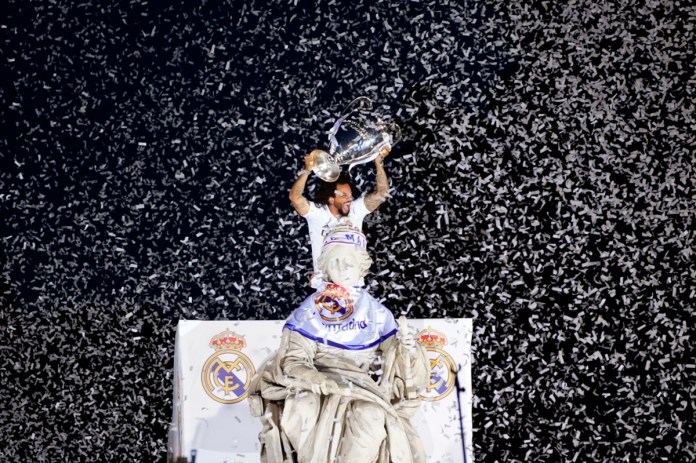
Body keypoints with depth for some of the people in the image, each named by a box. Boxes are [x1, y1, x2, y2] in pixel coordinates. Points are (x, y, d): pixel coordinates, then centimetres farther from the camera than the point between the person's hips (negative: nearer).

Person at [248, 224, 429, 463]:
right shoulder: (311, 310, 7)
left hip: (364, 387, 1)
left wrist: (406, 347, -16)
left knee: (372, 417, -33)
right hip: (317, 385, -1)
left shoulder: (375, 311, 12)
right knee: (300, 410, -35)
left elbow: (393, 352, 9)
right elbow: (293, 358, -2)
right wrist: (325, 383, -22)